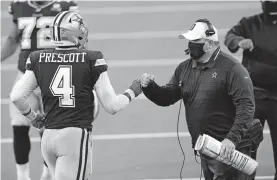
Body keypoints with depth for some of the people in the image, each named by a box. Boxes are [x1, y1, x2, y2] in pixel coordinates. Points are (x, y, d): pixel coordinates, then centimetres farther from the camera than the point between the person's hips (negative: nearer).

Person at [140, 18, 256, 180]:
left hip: (228, 149, -8)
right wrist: (150, 87, -7)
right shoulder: (185, 68, 10)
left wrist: (232, 138, -29)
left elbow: (246, 107, -19)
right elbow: (167, 97, 15)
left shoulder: (232, 68, -14)